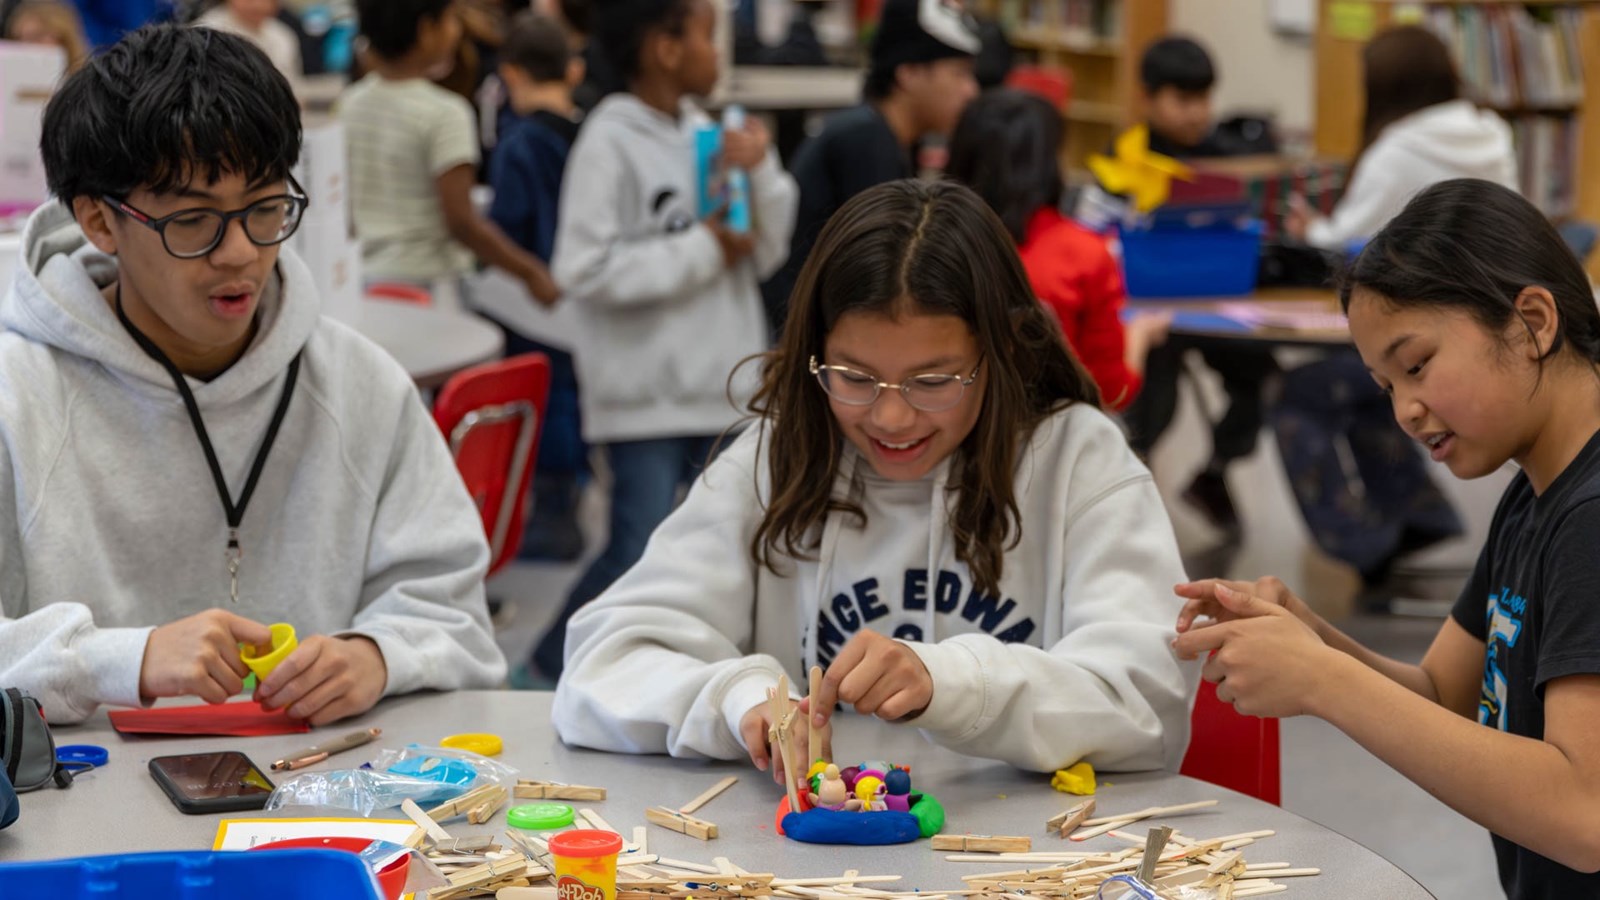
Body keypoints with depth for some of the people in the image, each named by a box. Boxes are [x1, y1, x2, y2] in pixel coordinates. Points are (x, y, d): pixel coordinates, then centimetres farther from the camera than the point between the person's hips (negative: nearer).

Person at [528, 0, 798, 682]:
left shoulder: (709, 135, 8)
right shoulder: (610, 141, -12)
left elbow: (766, 254, 11)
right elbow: (584, 267, -19)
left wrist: (760, 171, -5)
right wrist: (701, 250, -13)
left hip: (721, 390, 7)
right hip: (647, 394, -7)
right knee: (640, 558, -6)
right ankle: (547, 675, 11)